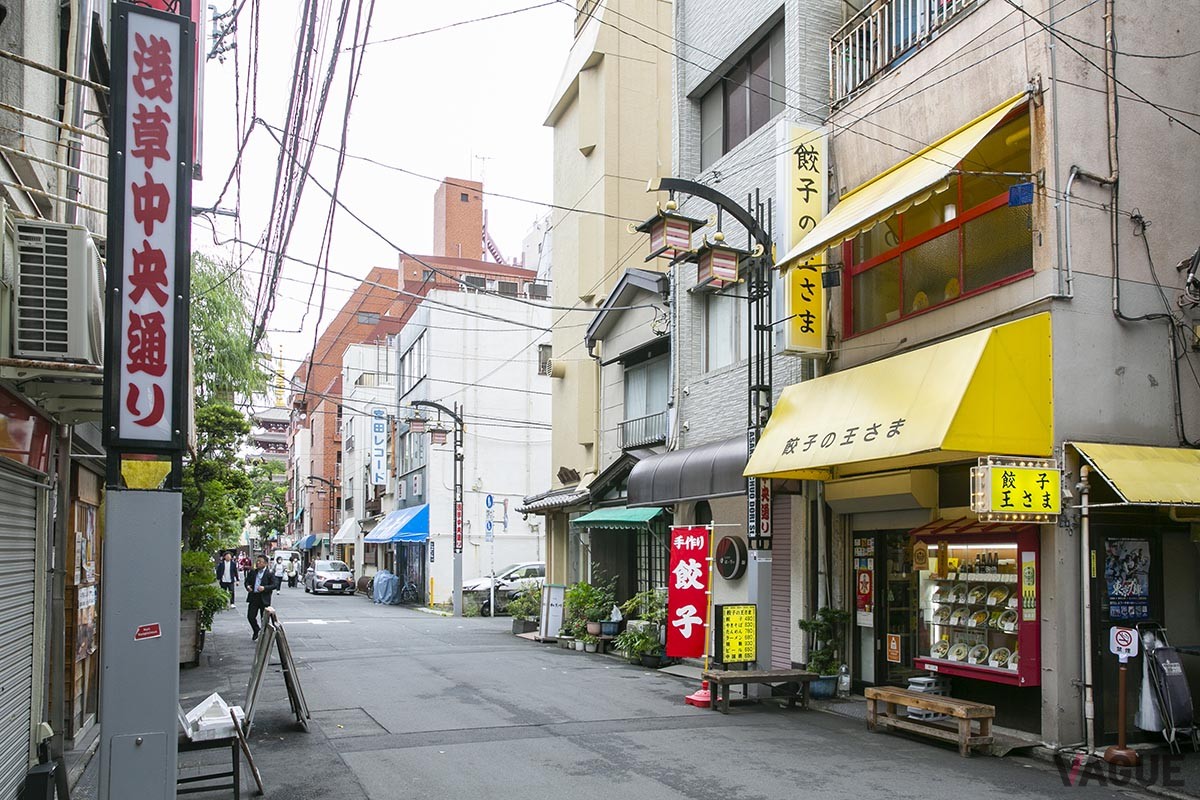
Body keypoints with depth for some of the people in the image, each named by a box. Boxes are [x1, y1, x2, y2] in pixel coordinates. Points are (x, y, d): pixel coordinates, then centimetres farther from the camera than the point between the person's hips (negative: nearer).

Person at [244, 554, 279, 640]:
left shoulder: (270, 574, -4)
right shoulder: (252, 572, 10)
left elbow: (275, 585, -10)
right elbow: (247, 581, 17)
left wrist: (264, 588, -22)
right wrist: (247, 586, -5)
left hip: (264, 599, -4)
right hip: (253, 597, 4)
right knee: (250, 616, 3)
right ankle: (256, 631, 27)